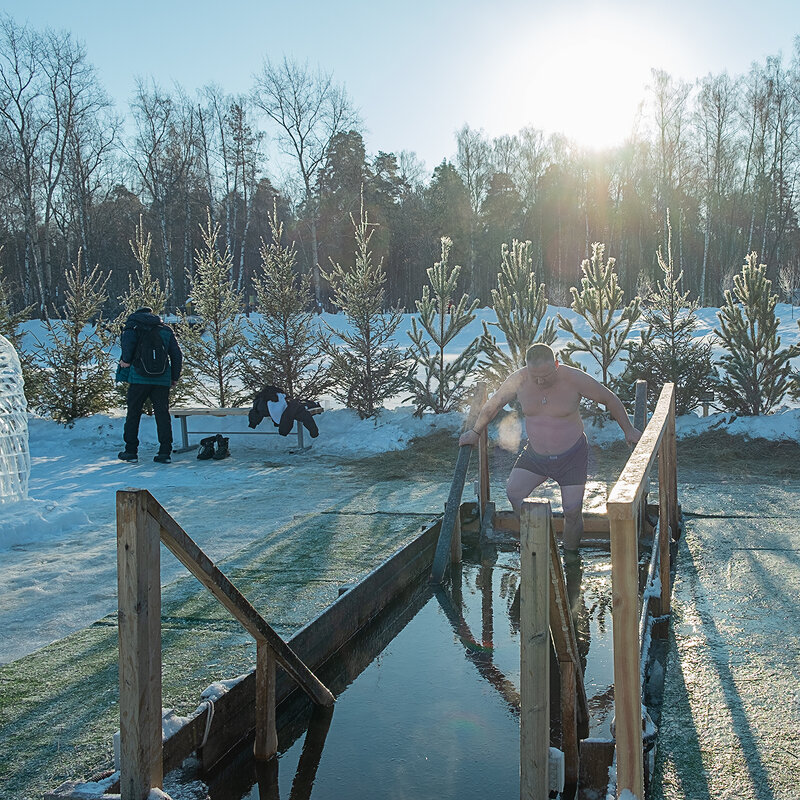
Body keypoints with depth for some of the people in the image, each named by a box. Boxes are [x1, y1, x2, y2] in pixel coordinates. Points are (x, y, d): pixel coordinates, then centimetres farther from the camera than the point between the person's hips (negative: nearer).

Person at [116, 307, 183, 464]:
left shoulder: (133, 326, 5)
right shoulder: (166, 330, 15)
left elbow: (128, 342, -17)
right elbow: (177, 355, 11)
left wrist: (126, 361, -4)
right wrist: (174, 377, 17)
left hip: (139, 378, -2)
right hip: (162, 380, 2)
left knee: (133, 413, 9)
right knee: (163, 414, 4)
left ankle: (131, 451, 12)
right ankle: (165, 452, -1)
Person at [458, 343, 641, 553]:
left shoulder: (574, 379, -20)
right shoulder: (518, 380, -14)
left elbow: (610, 399, -6)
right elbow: (493, 404, 5)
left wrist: (628, 430, 2)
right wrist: (475, 432, 16)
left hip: (572, 456, -3)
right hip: (535, 454, 3)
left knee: (572, 511, -7)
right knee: (513, 492, -16)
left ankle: (571, 556, 18)